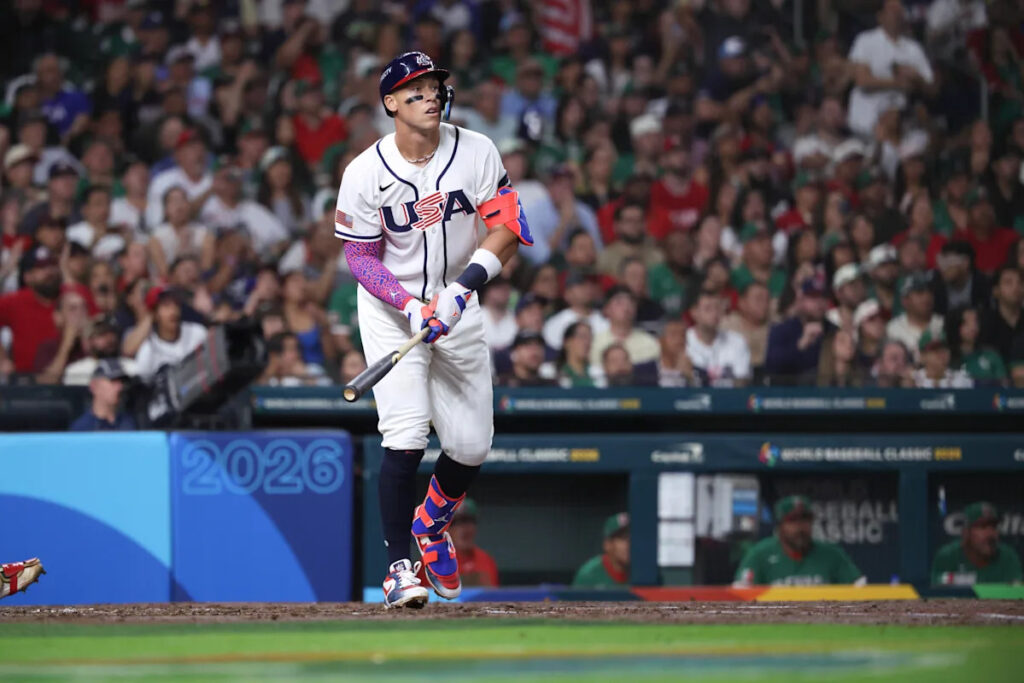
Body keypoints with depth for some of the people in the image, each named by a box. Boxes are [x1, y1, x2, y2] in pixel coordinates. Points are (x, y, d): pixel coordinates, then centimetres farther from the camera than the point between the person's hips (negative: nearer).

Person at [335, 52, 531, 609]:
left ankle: (432, 523, 35)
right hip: (390, 308, -3)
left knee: (471, 446, 4)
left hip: (457, 307, 3)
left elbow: (508, 228, -11)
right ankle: (398, 566, -12)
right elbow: (361, 259, -8)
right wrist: (412, 307, -23)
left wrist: (462, 286, -25)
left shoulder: (476, 152, -9)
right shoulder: (365, 173, -14)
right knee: (406, 437, -18)